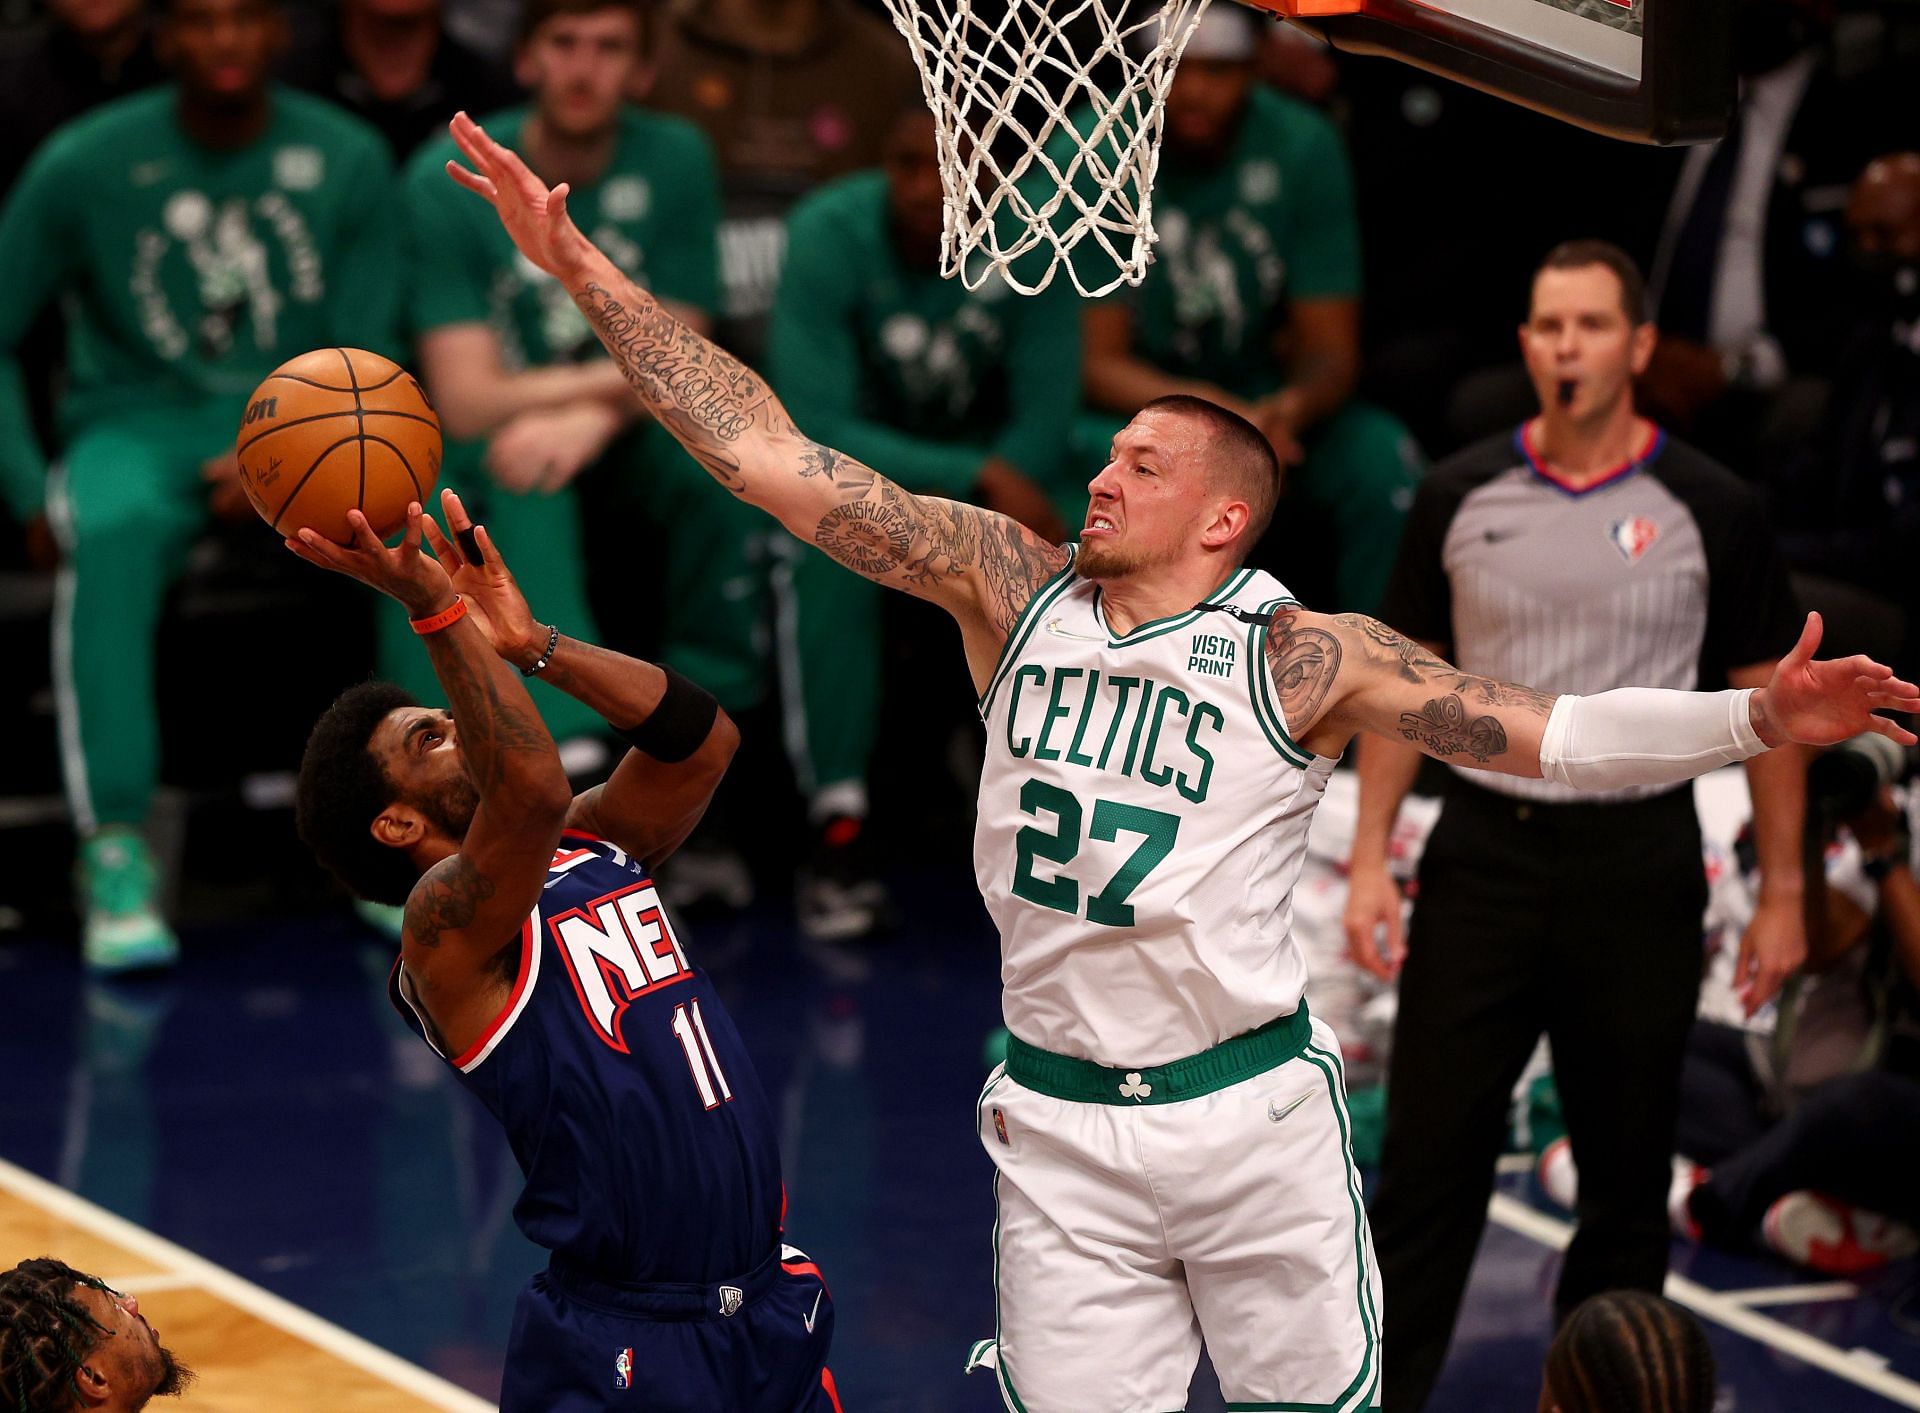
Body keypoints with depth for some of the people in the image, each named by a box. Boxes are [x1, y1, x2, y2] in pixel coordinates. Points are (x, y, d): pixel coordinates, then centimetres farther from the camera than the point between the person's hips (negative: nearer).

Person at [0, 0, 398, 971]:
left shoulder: (347, 161, 2)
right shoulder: (86, 164, -3)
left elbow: (365, 360, 3)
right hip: (136, 423, -1)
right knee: (110, 533, -37)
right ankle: (114, 850, -39)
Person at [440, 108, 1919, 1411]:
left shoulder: (1303, 657, -6)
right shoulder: (1008, 585, 1)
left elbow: (1549, 732, -11)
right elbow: (770, 456, -1)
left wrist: (1755, 719, -27)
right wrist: (585, 269, -4)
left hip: (1253, 1114, -2)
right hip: (1060, 1128, 2)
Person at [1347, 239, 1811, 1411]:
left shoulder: (1709, 511, -3)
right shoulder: (1461, 497, 2)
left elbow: (1766, 700, 3)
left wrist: (1782, 893, 1)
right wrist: (1370, 858, 2)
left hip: (1637, 862, -1)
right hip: (1484, 851, 1)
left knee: (1628, 1169, 7)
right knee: (1429, 1152, 0)